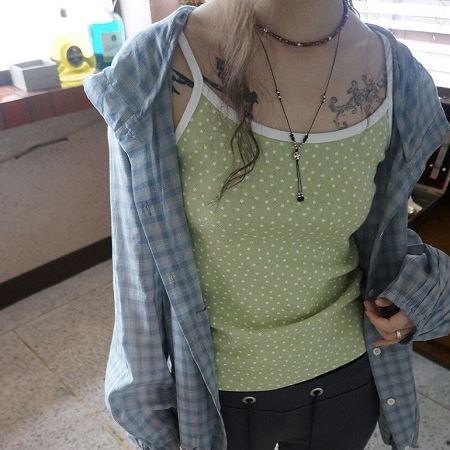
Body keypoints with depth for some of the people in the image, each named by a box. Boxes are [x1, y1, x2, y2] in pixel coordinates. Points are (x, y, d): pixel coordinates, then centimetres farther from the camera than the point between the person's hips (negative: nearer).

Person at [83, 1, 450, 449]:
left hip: (345, 377, 3)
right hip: (214, 387, -2)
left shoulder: (395, 72, -12)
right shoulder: (156, 68, -22)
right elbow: (143, 261, -12)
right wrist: (149, 412, -2)